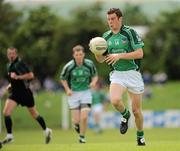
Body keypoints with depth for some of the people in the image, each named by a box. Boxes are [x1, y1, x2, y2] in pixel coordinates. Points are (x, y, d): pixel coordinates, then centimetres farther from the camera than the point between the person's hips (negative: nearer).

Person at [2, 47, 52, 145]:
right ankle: (9, 136, -7)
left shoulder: (20, 63, -14)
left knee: (34, 114, 8)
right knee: (6, 112, -12)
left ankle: (46, 131, 25)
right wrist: (11, 85, 12)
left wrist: (17, 77, -27)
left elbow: (30, 75, -22)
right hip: (15, 93, 7)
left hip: (25, 92, -7)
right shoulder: (9, 65, 11)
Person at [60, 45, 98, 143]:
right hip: (73, 93, 0)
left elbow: (95, 75, 7)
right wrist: (67, 89, -12)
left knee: (84, 117, -14)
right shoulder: (68, 67, -13)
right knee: (76, 120, -3)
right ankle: (76, 125, 35)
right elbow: (63, 79, 3)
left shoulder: (89, 64, -9)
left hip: (86, 92, 0)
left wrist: (94, 82, -15)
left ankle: (82, 137, 8)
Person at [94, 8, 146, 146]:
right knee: (115, 100, -27)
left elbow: (140, 53, -13)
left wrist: (119, 55, -19)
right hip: (117, 75, 3)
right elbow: (101, 59, 15)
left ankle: (140, 136, 27)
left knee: (136, 110, 2)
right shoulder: (106, 36, 9)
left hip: (133, 74, -3)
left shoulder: (129, 32, -7)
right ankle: (125, 115, 6)